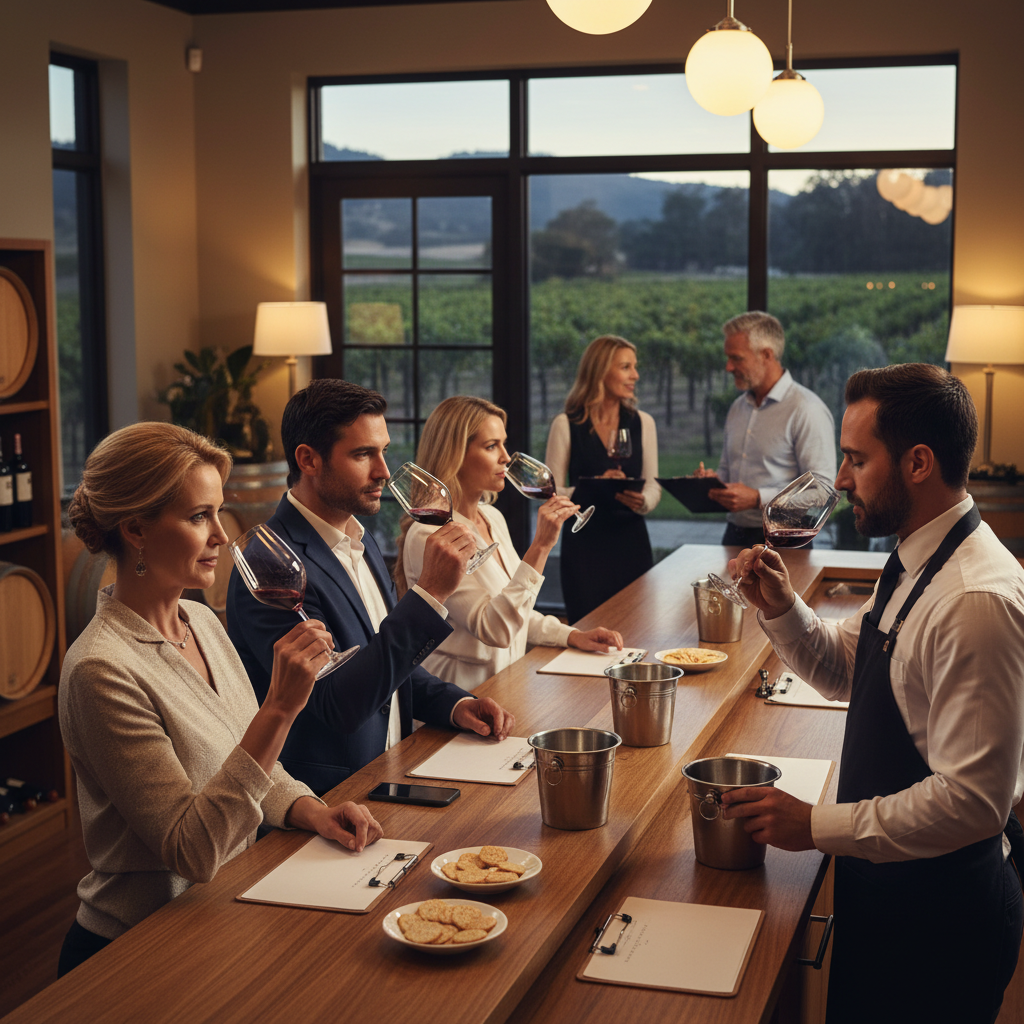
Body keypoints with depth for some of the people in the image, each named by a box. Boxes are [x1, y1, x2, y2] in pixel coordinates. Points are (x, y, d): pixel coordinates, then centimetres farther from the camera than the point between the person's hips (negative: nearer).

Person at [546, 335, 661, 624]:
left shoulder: (642, 423, 8)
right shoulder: (566, 424, -2)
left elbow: (653, 486, 7)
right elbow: (551, 493, -5)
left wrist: (642, 501, -16)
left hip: (632, 541, 3)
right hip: (583, 543, -3)